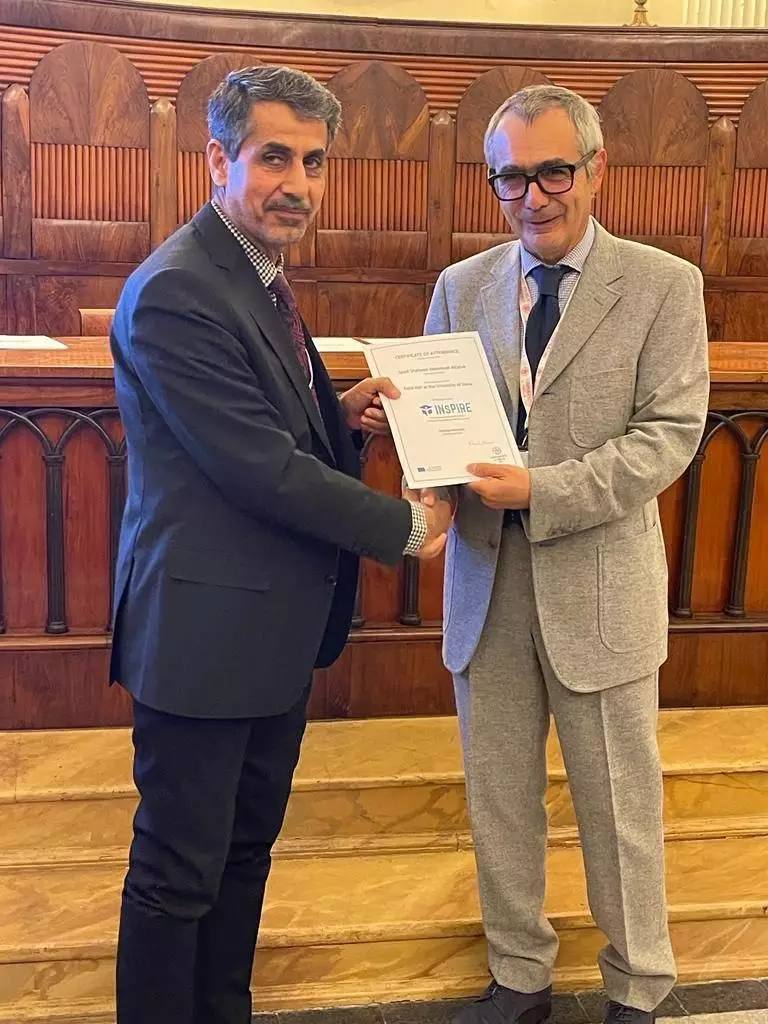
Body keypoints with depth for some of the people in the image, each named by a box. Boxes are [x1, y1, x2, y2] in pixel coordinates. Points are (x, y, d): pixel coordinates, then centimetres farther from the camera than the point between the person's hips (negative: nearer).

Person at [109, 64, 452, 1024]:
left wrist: (341, 413, -1)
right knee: (180, 871, 6)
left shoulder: (260, 276, 12)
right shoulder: (174, 293, -20)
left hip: (277, 621, 10)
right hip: (205, 628, -10)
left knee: (246, 849, 21)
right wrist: (405, 526, -13)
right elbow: (259, 469, -23)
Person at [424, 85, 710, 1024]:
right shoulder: (461, 287, 8)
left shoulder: (663, 285, -3)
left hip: (598, 581, -3)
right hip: (486, 576, 4)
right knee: (497, 795, 14)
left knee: (617, 801, 10)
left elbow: (670, 433, -11)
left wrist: (543, 490, -22)